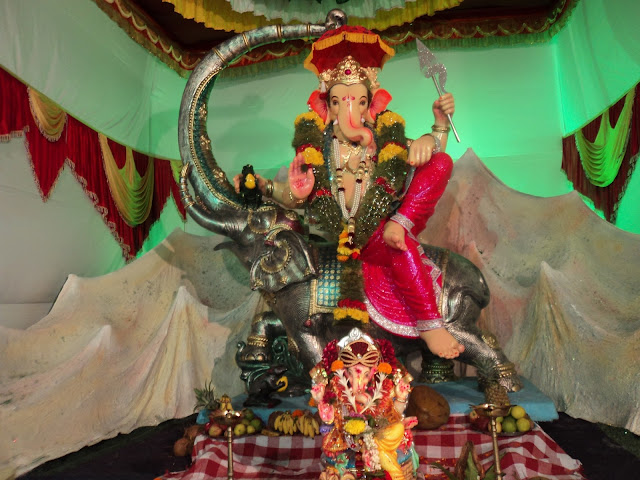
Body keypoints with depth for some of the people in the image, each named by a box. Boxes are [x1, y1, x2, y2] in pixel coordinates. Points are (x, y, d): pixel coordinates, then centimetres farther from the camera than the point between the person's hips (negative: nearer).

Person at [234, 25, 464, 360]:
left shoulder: (385, 134, 5)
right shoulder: (316, 139, -1)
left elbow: (429, 161, 5)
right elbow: (298, 195, -5)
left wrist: (440, 125, -13)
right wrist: (264, 187, -23)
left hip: (388, 221, 4)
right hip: (358, 240, -3)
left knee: (442, 162, -11)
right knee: (400, 245, -39)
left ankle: (399, 226, -25)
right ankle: (427, 325, -29)